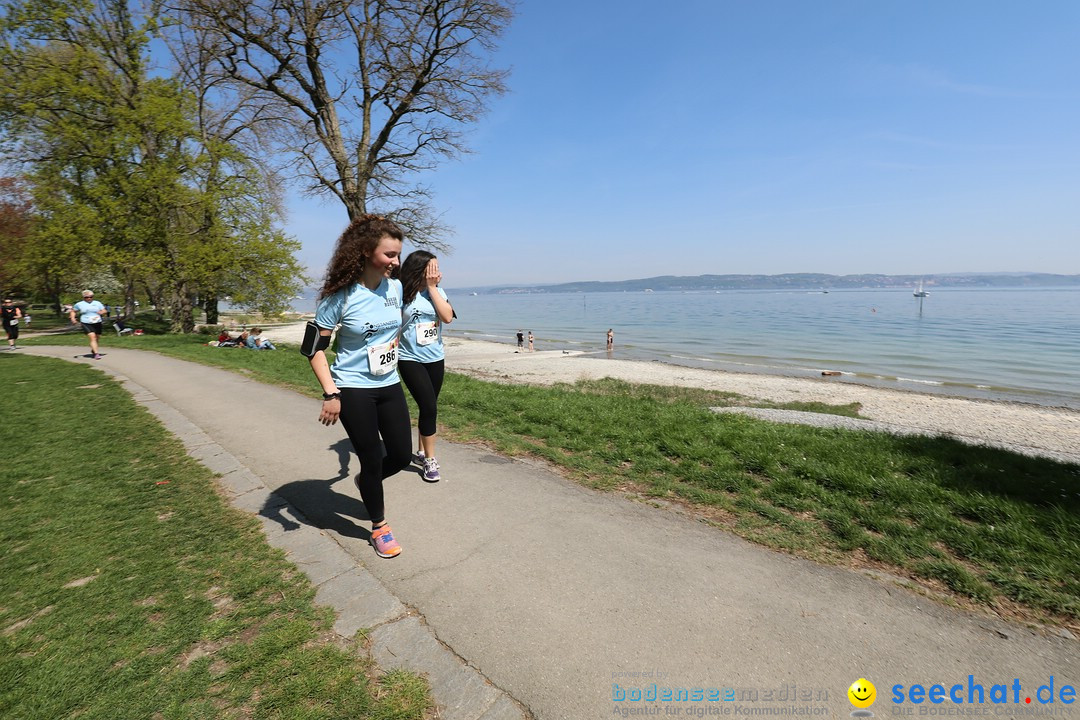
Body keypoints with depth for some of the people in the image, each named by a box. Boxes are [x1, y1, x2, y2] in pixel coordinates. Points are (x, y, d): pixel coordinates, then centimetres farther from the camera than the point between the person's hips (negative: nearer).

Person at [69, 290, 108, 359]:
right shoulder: (79, 304, 7)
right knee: (92, 337, -19)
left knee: (97, 338, 14)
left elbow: (105, 311, 7)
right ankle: (96, 354, -25)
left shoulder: (97, 303, 9)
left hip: (97, 323, 3)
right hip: (86, 324, -3)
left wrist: (102, 312, -16)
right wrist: (72, 318, 2)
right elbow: (73, 311, 19)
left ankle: (93, 349, 42)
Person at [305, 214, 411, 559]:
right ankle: (379, 528, 28)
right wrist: (330, 394, -18)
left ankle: (366, 482, 45)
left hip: (390, 386, 6)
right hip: (353, 391, -5)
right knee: (372, 459, 4)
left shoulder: (395, 287, -1)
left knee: (402, 455, 10)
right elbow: (314, 348, -12)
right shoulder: (341, 296, -17)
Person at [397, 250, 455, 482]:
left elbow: (447, 316, -14)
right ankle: (430, 460, 5)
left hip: (435, 359, 5)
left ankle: (422, 451, 32)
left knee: (428, 407, 13)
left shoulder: (438, 291, 0)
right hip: (410, 359, -4)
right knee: (429, 407, -11)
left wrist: (432, 287, -14)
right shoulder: (402, 293, -11)